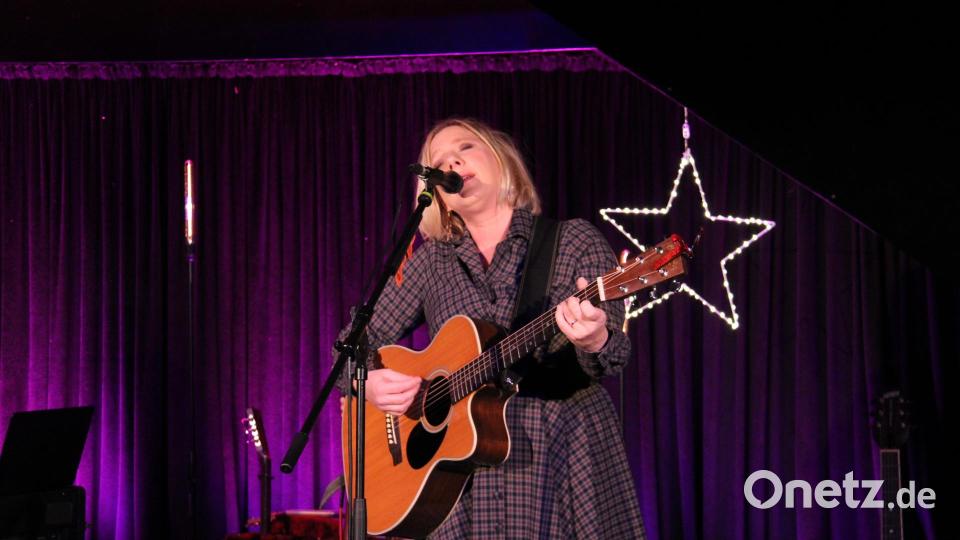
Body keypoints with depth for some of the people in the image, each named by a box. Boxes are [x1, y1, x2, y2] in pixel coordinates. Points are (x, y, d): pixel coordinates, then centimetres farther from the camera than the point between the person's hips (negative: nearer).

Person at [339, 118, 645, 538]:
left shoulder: (575, 241, 1)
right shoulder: (432, 261, 9)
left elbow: (613, 357, -8)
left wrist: (593, 341, -31)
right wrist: (369, 382, -9)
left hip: (566, 466, -2)